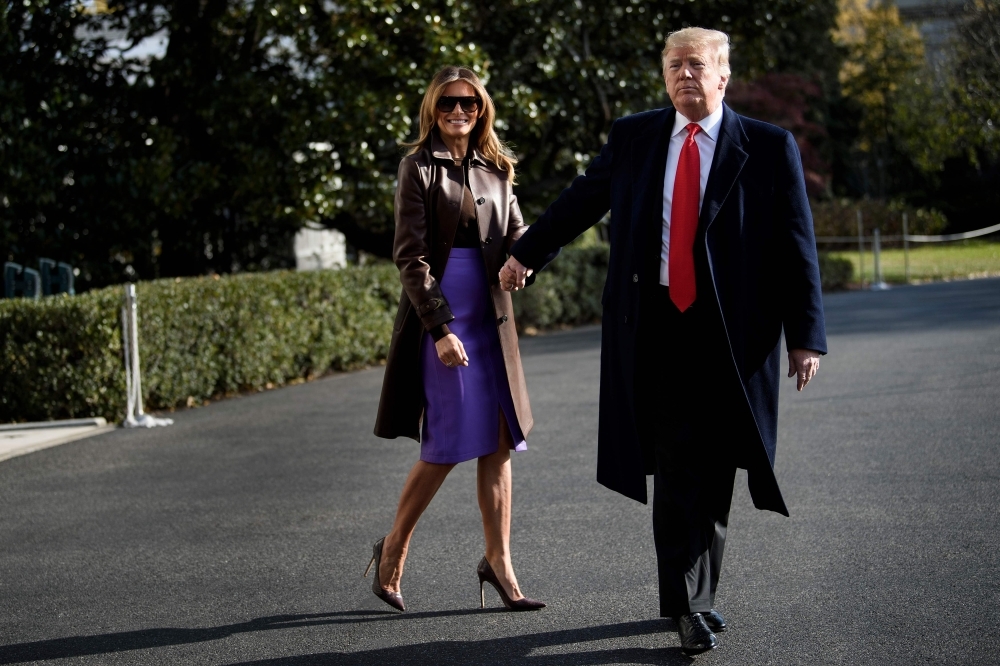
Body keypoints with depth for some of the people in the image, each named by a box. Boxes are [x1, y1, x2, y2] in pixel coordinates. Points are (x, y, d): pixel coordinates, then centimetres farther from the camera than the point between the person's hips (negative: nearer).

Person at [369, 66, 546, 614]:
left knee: (498, 443, 3)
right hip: (438, 316, -5)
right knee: (447, 445, -4)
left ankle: (498, 560, 11)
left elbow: (515, 235, 13)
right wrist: (440, 328, -15)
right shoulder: (419, 167, -3)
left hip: (489, 317, 5)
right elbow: (410, 255, -8)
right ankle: (393, 548, 14)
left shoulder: (496, 170, 13)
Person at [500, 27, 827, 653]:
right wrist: (526, 253, 30)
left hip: (732, 334, -1)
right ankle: (689, 602, 2)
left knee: (714, 468, 5)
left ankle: (697, 593, 19)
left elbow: (797, 244, 1)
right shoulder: (632, 137, 8)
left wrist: (806, 335, -4)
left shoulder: (769, 148, 2)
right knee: (676, 467, -3)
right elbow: (581, 200, 22)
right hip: (655, 326, 1)